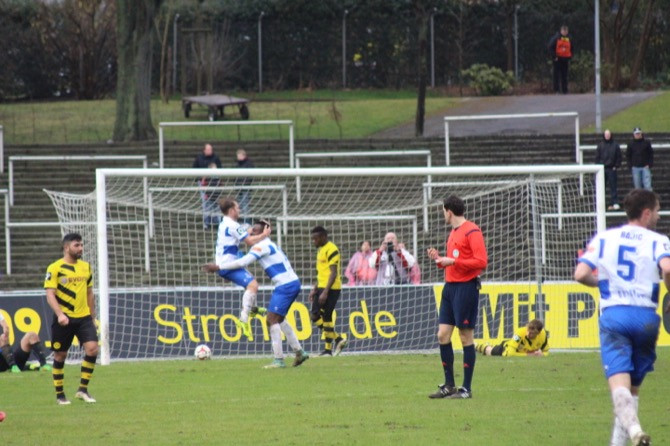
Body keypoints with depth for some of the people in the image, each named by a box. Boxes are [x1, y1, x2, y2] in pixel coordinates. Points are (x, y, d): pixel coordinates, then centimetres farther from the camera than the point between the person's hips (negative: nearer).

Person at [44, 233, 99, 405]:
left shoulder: (86, 267, 11)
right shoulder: (55, 268, -6)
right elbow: (50, 295, -11)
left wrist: (92, 317, 19)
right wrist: (60, 314, -24)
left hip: (84, 317, 4)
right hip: (64, 318, -4)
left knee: (92, 348, -13)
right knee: (60, 355, 4)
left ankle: (83, 389, -2)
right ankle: (60, 394, 16)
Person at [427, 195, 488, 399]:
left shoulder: (471, 231, -10)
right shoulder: (453, 233, 17)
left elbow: (481, 261, -17)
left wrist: (452, 261, -17)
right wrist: (439, 259, 6)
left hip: (466, 287, -9)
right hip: (450, 286, 9)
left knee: (466, 336, -3)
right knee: (443, 335, 5)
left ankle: (466, 389, 2)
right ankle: (449, 386, 12)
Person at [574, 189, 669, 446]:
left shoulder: (603, 238, 11)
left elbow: (580, 274, 2)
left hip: (613, 315, 0)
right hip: (646, 316, 0)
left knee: (619, 382, -15)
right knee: (634, 386, 15)